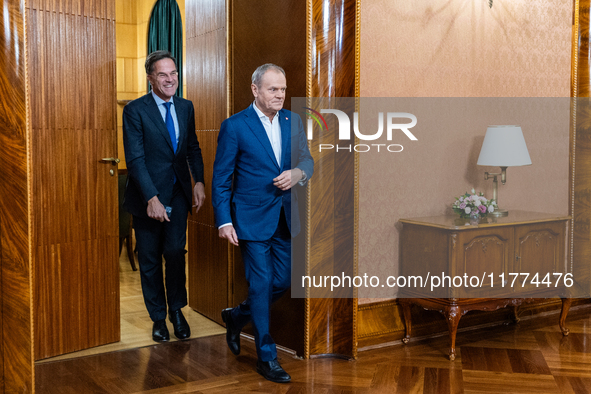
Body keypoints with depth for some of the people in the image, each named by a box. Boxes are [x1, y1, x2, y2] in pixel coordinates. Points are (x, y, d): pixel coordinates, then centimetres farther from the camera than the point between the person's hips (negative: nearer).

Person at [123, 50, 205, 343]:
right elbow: (135, 159, -14)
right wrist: (151, 198, -22)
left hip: (178, 195, 3)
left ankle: (177, 310, 20)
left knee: (175, 253, 0)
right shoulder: (135, 110, -9)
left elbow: (193, 148, 14)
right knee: (149, 259, 9)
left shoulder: (185, 107, 7)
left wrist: (199, 181, -1)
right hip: (147, 196, -3)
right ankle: (158, 317, 24)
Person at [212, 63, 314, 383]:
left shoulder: (293, 121, 6)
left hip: (285, 218, 6)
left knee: (282, 281, 12)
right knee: (261, 285, 0)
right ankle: (267, 358, 14)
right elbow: (221, 177, -6)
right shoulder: (234, 126, -9)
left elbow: (306, 160, 12)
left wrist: (298, 173, -12)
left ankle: (236, 316, 38)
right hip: (252, 219, -6)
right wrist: (223, 221, -11)